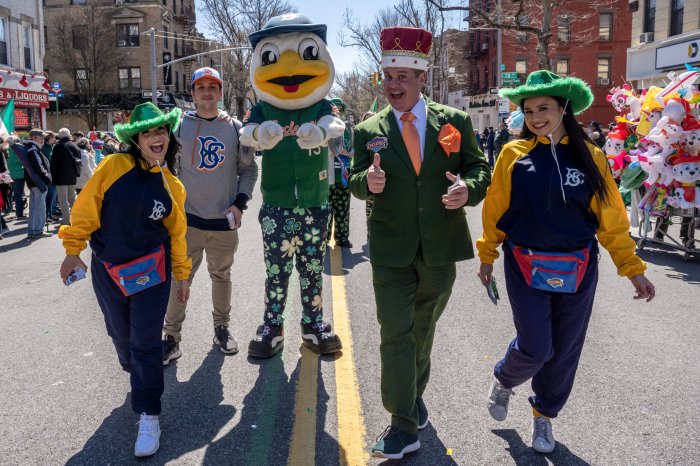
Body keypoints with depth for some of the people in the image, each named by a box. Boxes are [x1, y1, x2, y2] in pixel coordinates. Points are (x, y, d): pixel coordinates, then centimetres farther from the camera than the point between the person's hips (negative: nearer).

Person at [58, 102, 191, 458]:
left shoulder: (172, 186, -2)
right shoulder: (114, 167, -10)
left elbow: (176, 233, 6)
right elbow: (86, 208, -4)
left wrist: (182, 274, 10)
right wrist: (73, 250, -3)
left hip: (150, 271, 0)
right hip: (106, 271, 1)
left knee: (146, 342, -1)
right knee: (121, 335, 18)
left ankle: (149, 416, 10)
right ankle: (139, 375, 47)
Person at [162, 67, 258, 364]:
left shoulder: (235, 127, 4)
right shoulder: (179, 126, 1)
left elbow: (249, 169, 8)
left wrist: (240, 203, -3)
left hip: (225, 220, 1)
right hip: (187, 218, -1)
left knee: (221, 275, 14)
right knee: (179, 278, 0)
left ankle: (222, 327, 31)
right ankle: (171, 335, 13)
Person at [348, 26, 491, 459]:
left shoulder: (455, 121, -1)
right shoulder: (368, 130, 0)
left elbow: (480, 167, 2)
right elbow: (357, 182, -1)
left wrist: (469, 188, -20)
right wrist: (368, 181, -25)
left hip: (441, 246, 1)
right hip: (391, 249, -1)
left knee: (423, 328, 20)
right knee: (395, 334, -3)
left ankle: (416, 393, 44)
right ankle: (405, 427, 7)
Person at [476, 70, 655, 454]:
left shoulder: (589, 156, -1)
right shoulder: (513, 154, -5)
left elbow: (611, 218, 1)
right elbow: (494, 210, 2)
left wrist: (632, 269, 0)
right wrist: (487, 255, 7)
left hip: (577, 271, 2)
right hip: (526, 267, -2)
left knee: (565, 351, 10)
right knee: (536, 347, -5)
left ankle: (543, 415, 34)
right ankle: (503, 380, 29)